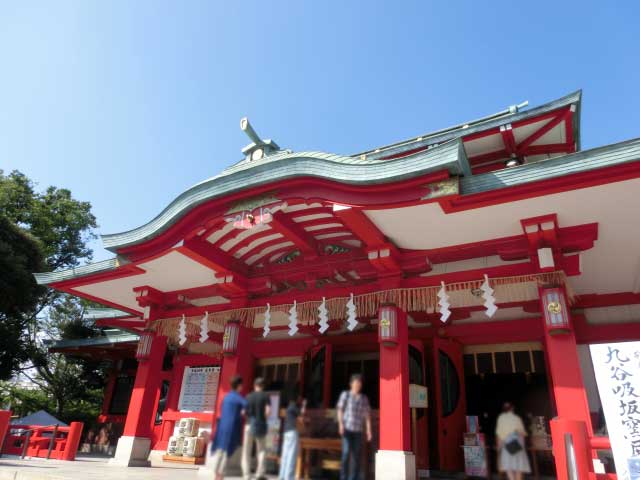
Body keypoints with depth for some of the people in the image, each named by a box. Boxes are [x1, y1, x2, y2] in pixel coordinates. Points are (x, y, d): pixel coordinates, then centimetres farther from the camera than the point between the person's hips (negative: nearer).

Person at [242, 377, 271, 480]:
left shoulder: (248, 396, 5)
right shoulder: (265, 396, -1)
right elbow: (268, 411, -10)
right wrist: (263, 419, 7)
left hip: (249, 425, 1)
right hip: (261, 425, -1)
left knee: (246, 451, 10)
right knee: (262, 450, 13)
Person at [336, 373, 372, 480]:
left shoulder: (364, 398, 8)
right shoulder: (345, 394, -1)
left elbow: (367, 415, 6)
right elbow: (340, 410, -6)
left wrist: (368, 430, -2)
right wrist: (340, 424, -19)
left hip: (358, 431, 3)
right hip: (347, 429, -3)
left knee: (357, 456, 3)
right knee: (346, 453, -13)